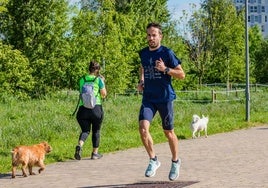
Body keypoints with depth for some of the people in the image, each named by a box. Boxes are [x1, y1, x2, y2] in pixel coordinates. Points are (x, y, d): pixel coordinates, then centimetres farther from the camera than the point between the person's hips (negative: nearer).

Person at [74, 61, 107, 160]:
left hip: (83, 108, 2)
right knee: (96, 131, 13)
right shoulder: (98, 79, -1)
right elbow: (104, 94, 0)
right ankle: (95, 153, 18)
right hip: (96, 108, -2)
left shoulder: (82, 79, 10)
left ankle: (79, 145, -23)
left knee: (85, 130, 7)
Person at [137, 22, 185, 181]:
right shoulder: (143, 53, 6)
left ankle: (175, 161, 31)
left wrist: (165, 69, -21)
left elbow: (182, 74, -7)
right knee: (143, 128, -16)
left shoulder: (167, 53, -9)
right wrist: (141, 81, 11)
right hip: (148, 98, 4)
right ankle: (153, 160, 1)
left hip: (165, 98, -4)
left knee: (168, 132, 8)